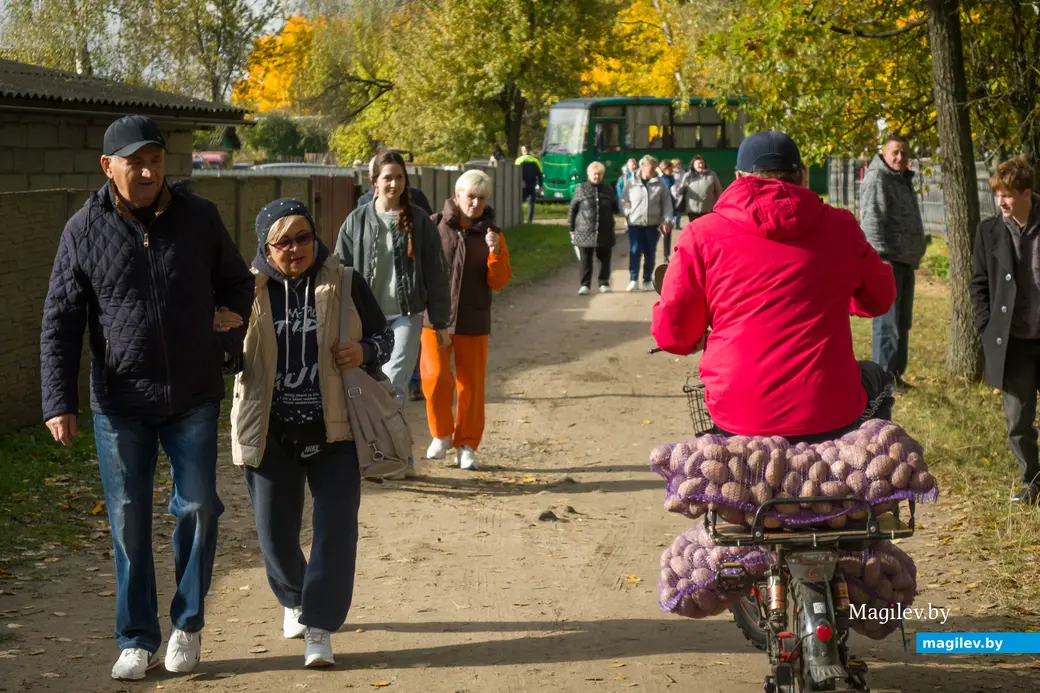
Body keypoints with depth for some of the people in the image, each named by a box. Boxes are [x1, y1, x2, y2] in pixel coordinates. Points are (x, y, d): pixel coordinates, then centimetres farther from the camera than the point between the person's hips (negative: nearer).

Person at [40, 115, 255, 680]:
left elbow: (238, 283, 15)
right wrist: (59, 402, -10)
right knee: (129, 519, 5)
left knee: (198, 506, 2)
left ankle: (188, 624, 22)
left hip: (194, 398, 1)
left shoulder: (199, 217, -1)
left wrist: (231, 321, -2)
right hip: (120, 402, -1)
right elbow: (60, 323, -3)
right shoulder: (85, 230, -5)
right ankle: (137, 639, 18)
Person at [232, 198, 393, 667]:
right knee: (275, 532, 8)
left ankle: (319, 627, 5)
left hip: (333, 431, 0)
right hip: (270, 434, 1)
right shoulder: (249, 291, -3)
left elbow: (383, 337, 9)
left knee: (335, 530, -5)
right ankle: (294, 599, 37)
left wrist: (364, 352, -14)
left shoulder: (345, 286, -2)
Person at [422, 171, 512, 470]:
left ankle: (466, 445, 19)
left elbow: (499, 281, 0)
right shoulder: (435, 226, -1)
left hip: (473, 322, 2)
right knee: (436, 378, -10)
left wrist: (495, 252, -15)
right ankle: (441, 435, 13)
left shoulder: (492, 234, 4)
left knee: (472, 385, 5)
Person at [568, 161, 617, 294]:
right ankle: (585, 285, 4)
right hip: (585, 231, -2)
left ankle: (604, 283, 19)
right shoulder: (581, 189, -1)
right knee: (586, 259, 0)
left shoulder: (608, 189, 7)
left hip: (605, 231, 2)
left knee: (605, 258, 8)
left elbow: (615, 206, 20)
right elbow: (572, 209, 2)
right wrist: (572, 228, 0)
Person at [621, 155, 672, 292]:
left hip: (653, 224, 1)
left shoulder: (660, 184, 1)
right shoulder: (631, 183, -1)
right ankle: (633, 280, 1)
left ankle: (647, 280, 18)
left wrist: (667, 220, -6)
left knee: (650, 254, 8)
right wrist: (628, 213, -6)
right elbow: (623, 200, 7)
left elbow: (667, 203, 3)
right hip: (635, 223, -1)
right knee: (635, 252, -5)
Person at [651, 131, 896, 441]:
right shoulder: (839, 226, 3)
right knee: (875, 378, 34)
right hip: (827, 419, 0)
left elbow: (671, 334, 0)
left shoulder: (702, 234, 0)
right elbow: (880, 299, 19)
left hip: (737, 418, 1)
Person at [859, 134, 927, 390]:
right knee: (887, 321, -10)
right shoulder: (877, 179, -10)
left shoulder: (903, 180, 20)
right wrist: (882, 257, -26)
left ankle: (897, 373, 20)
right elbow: (872, 221, -19)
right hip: (887, 260, -10)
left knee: (903, 322, 13)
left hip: (905, 261, 10)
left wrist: (915, 255, 23)